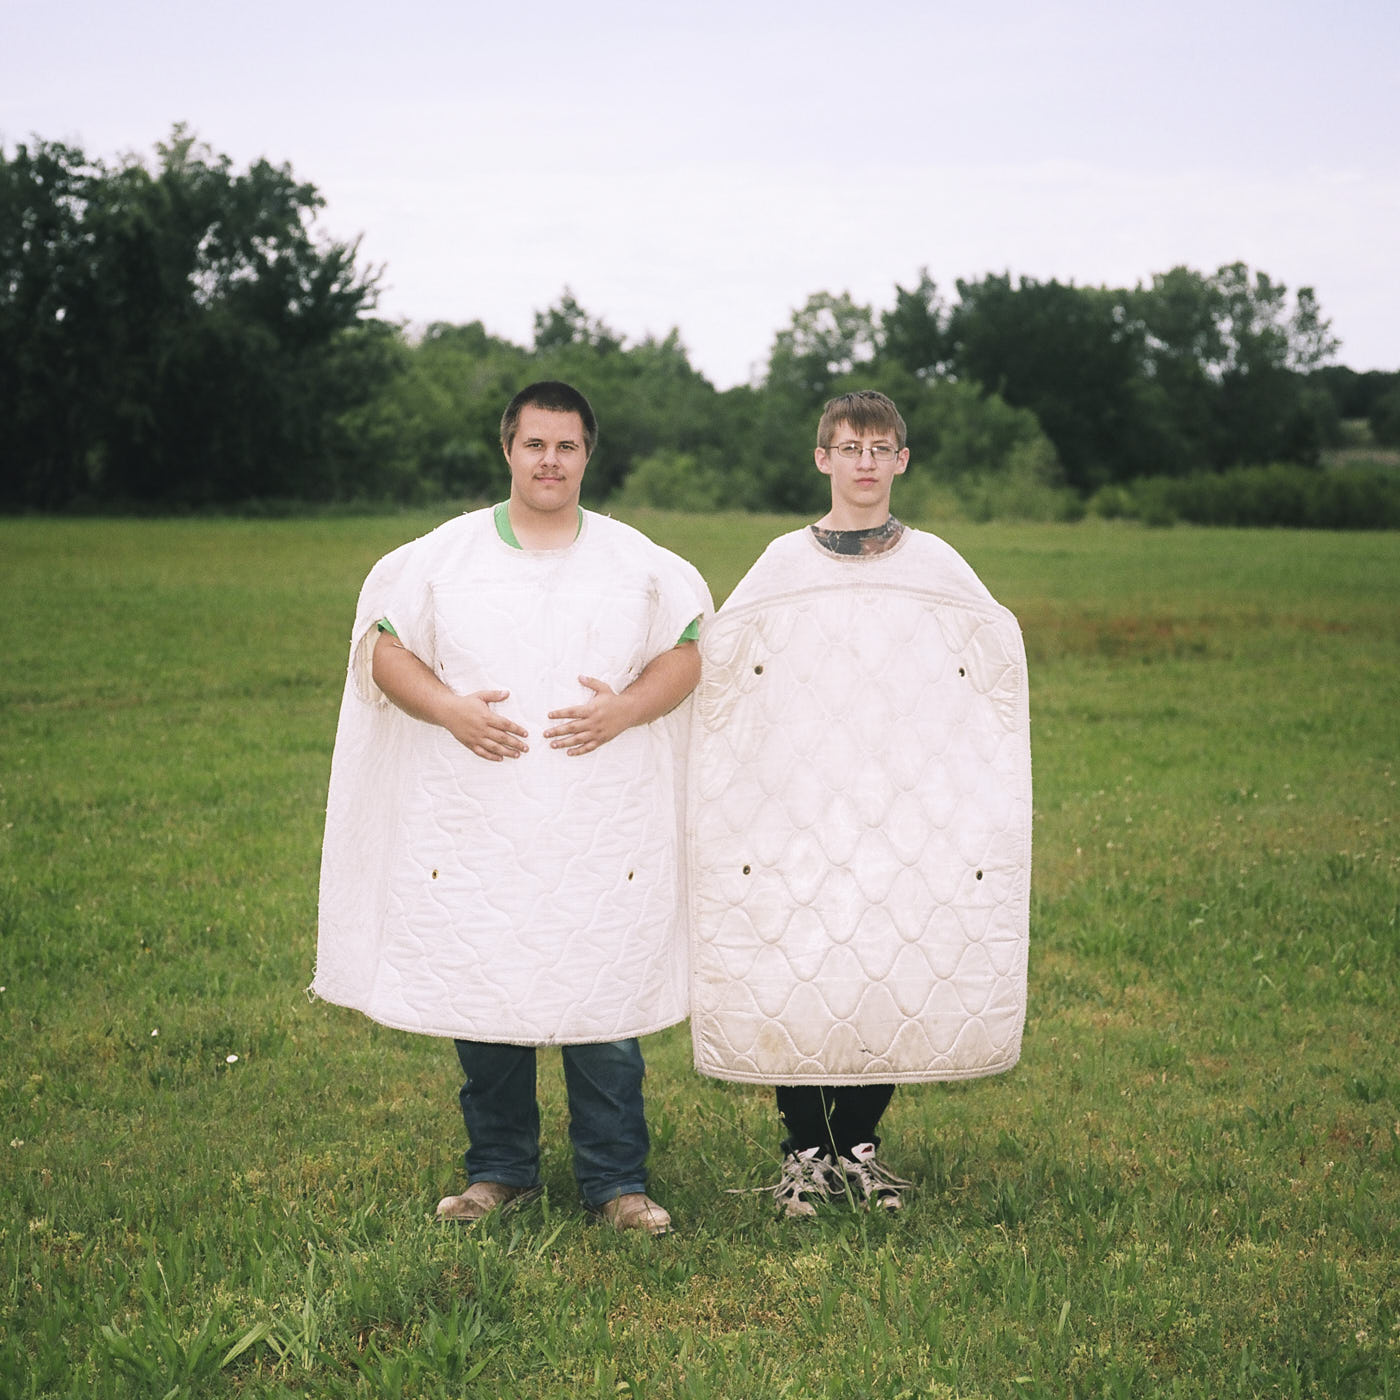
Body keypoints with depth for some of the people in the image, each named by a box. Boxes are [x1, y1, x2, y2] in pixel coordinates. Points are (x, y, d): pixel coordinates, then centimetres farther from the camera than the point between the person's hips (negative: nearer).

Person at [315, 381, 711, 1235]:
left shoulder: (641, 564, 6)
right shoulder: (444, 555, 5)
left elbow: (690, 652, 7)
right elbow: (385, 649, 6)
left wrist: (624, 711, -11)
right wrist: (451, 710, -12)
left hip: (603, 834, 0)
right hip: (476, 829, 1)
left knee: (605, 998, -1)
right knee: (481, 995, 5)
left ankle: (616, 1180, 10)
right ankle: (501, 1171, 20)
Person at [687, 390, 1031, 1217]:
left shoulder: (939, 568, 8)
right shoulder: (783, 567, 7)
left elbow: (1002, 663, 12)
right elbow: (715, 668, 11)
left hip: (909, 817, 1)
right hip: (796, 814, 0)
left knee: (898, 976, 0)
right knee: (795, 973, -3)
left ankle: (860, 1144, 16)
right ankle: (806, 1150, 11)